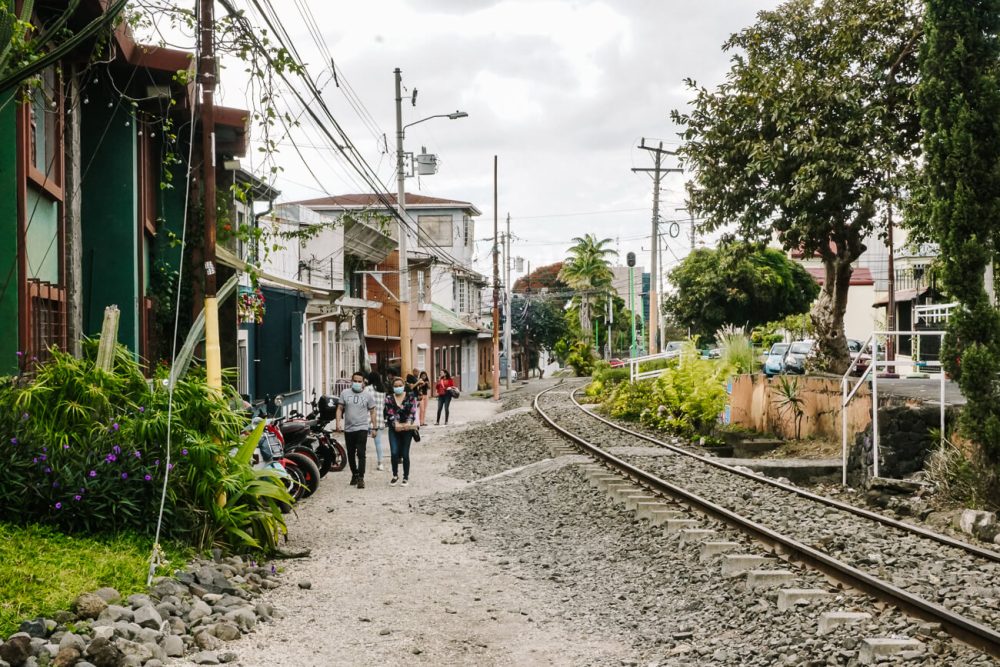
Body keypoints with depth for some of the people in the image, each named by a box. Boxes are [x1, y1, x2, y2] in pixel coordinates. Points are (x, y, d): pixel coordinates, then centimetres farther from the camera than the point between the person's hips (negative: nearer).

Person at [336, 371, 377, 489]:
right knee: (350, 454, 13)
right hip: (348, 429, 3)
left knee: (360, 453, -13)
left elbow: (372, 412, 6)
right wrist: (338, 422, -7)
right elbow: (340, 409, 6)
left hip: (362, 429, -3)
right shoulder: (345, 393, 5)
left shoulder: (368, 396, 2)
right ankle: (354, 474, 30)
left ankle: (361, 478, -12)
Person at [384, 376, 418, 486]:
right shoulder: (389, 398, 4)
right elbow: (390, 413, -6)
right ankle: (395, 475, 13)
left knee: (405, 454, 3)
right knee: (394, 453, -8)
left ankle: (406, 477, 16)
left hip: (407, 428, 0)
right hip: (394, 429, 0)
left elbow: (413, 412, -5)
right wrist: (396, 424, -20)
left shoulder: (410, 397, 3)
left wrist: (409, 423, -20)